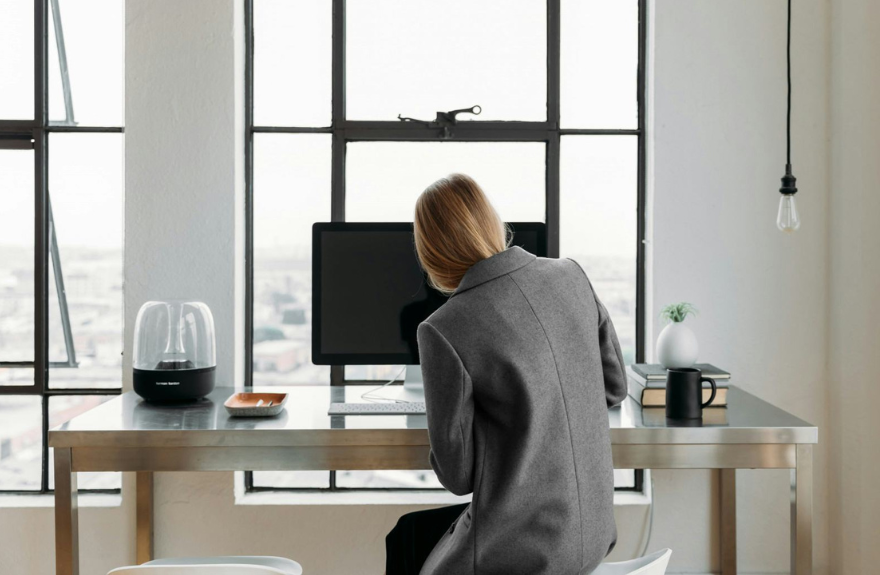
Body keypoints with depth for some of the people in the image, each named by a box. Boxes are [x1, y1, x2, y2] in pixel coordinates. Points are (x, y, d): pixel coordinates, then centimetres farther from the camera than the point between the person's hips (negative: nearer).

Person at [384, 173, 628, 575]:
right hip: (591, 530, 6)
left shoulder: (444, 331, -20)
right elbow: (614, 386, 10)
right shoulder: (570, 276, -2)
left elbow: (457, 473, -12)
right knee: (409, 533, 28)